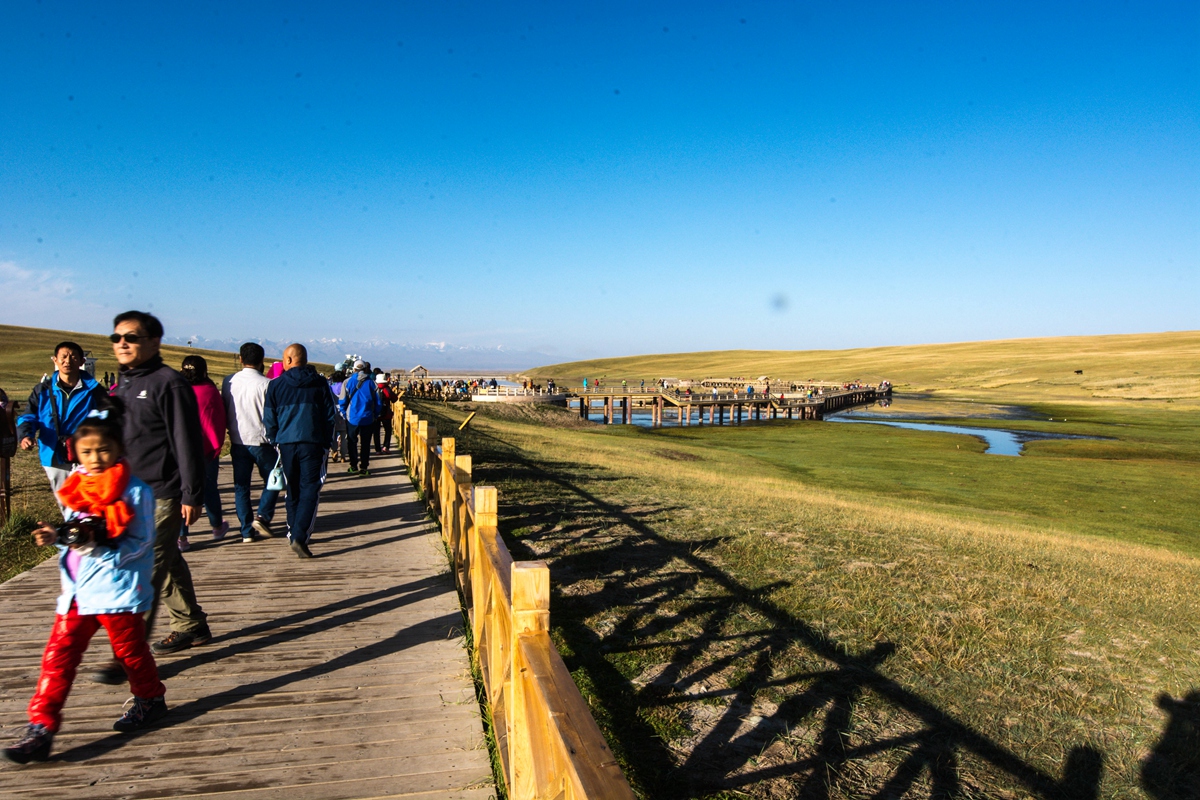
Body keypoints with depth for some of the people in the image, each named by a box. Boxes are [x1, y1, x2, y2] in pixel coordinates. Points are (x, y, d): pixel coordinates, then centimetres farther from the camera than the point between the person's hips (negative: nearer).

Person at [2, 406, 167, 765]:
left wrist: (99, 547, -26)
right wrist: (55, 536, -2)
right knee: (59, 654, 3)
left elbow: (140, 542, -14)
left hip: (116, 590, -5)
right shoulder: (75, 486, 8)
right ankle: (41, 728, 10)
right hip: (76, 588, 6)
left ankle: (150, 699, 33)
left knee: (129, 649, 11)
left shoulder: (135, 490, -12)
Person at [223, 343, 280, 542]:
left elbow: (224, 411, 8)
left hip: (237, 441, 4)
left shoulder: (228, 382, 0)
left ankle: (247, 530, 11)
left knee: (241, 486, 10)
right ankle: (262, 516, -2)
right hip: (261, 441, -4)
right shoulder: (266, 384, -13)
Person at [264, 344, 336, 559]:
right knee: (310, 490, -2)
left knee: (293, 491, 15)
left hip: (286, 444, 2)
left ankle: (293, 533, 24)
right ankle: (299, 537, -16)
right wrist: (327, 444, 12)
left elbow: (269, 420, 3)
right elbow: (330, 416, 4)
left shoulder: (275, 385, 1)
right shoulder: (320, 384, 2)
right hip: (312, 444, -2)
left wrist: (274, 443, 16)